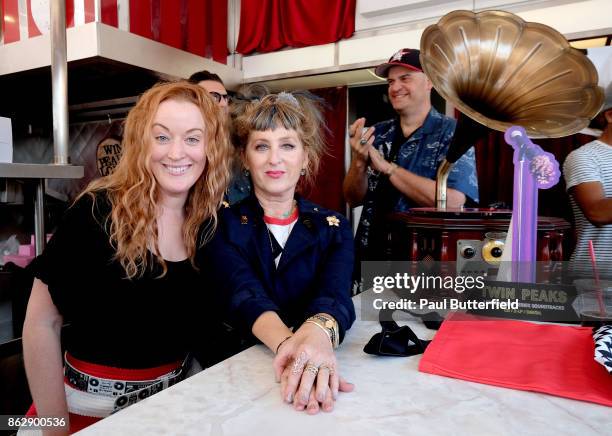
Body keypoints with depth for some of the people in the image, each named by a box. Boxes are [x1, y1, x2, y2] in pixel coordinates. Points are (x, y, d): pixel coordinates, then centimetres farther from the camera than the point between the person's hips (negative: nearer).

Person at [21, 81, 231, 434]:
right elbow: (42, 323, -14)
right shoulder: (98, 212, -19)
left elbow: (198, 320, 3)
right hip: (92, 405, -4)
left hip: (174, 400, 4)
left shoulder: (210, 220, -7)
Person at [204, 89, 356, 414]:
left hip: (318, 377, 0)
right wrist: (288, 342, -37)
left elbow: (336, 294, -13)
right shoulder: (222, 225, 0)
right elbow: (245, 293, -17)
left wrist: (319, 332, -37)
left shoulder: (333, 228, 4)